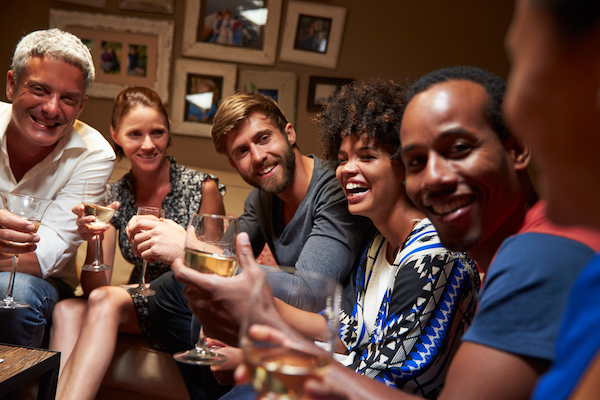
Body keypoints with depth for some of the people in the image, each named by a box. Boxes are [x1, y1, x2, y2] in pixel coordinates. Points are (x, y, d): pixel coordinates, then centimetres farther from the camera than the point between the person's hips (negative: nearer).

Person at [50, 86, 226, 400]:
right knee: (68, 310, -25)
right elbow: (95, 287, -4)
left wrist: (180, 247, -25)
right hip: (139, 308, 4)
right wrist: (92, 242, -24)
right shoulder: (115, 196, 2)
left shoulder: (202, 188, -10)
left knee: (106, 302, -29)